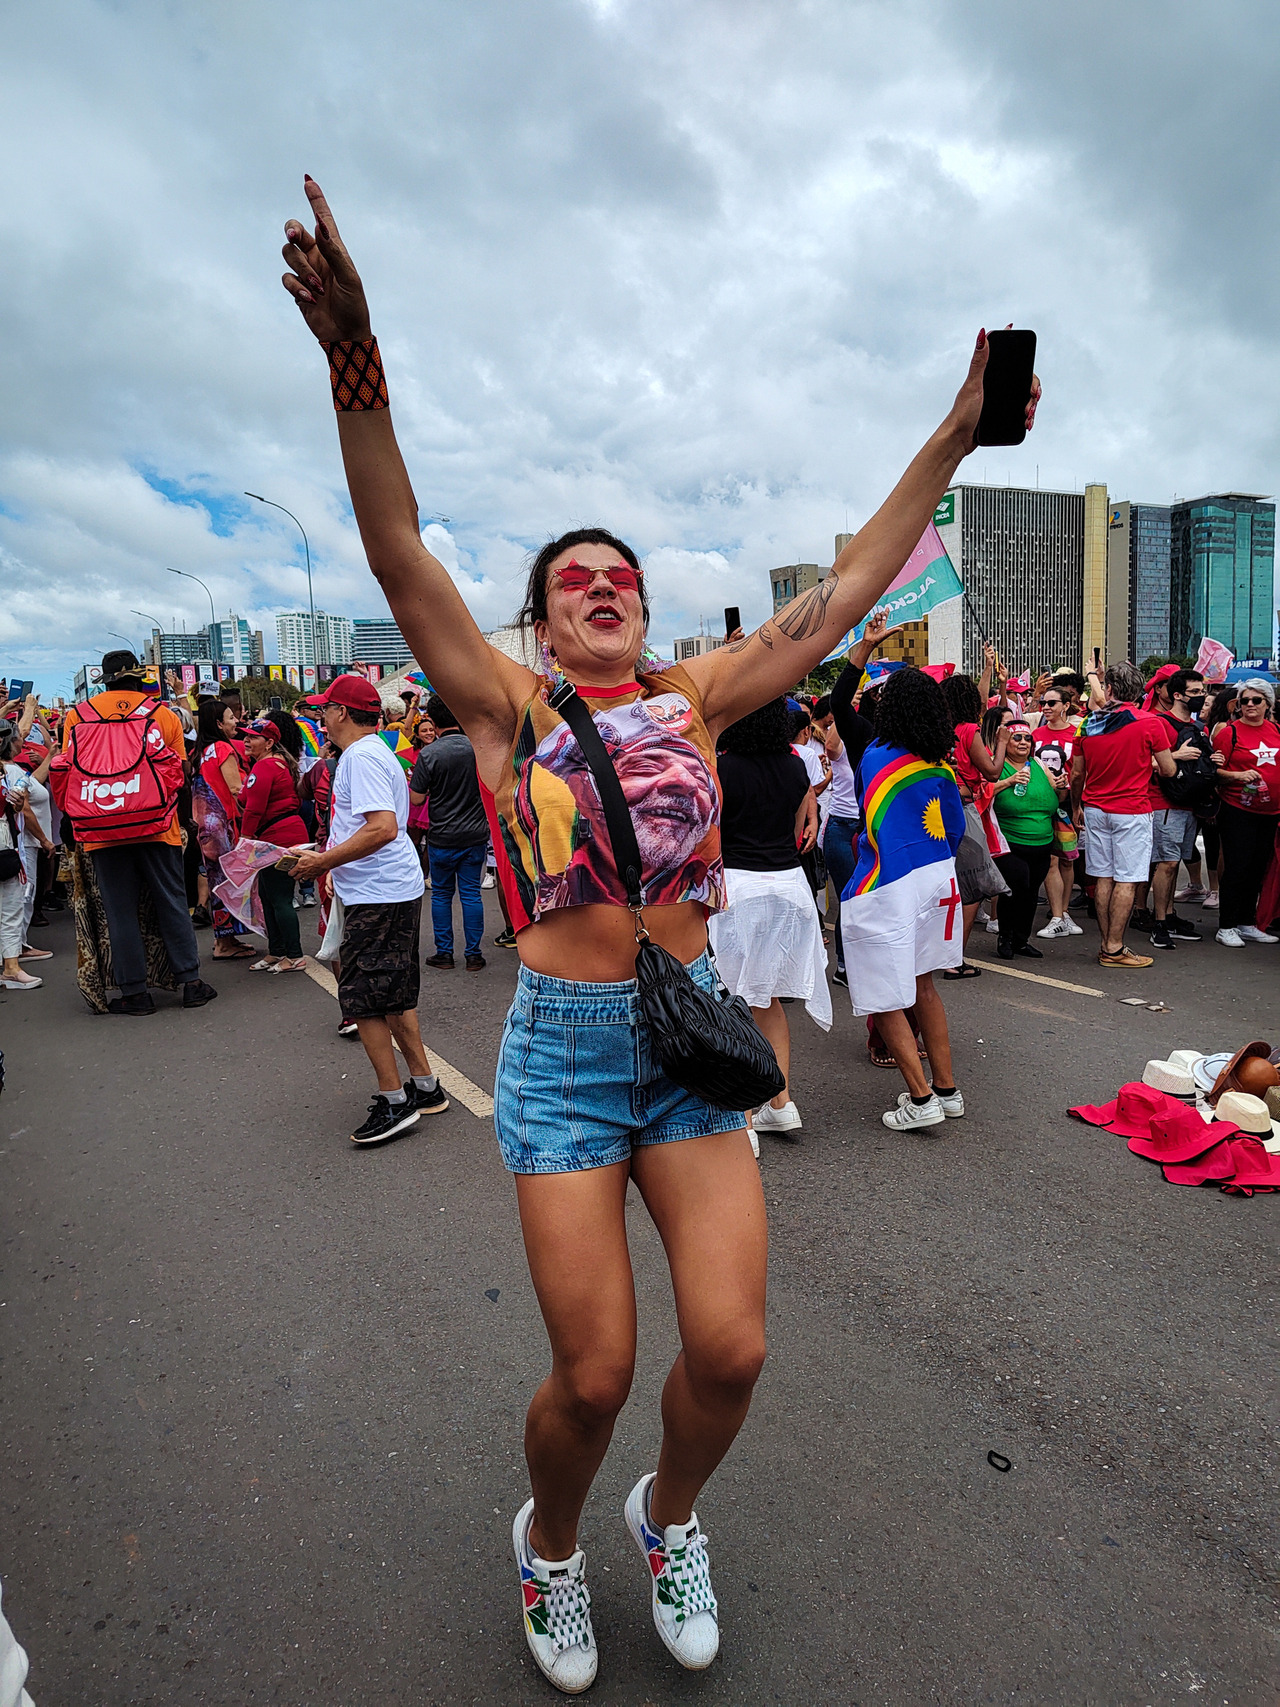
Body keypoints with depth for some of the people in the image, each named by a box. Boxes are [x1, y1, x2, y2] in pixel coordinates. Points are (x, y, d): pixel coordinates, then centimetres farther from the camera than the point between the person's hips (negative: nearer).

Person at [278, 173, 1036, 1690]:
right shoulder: (510, 708, 0)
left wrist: (953, 437, 8)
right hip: (563, 1051, -2)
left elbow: (838, 597, 8)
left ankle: (668, 1519, 37)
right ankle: (549, 1543, 39)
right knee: (594, 1373, 3)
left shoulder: (692, 701, 8)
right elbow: (400, 557, -10)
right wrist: (355, 363, -21)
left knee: (730, 1348, 1)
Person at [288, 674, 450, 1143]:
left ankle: (394, 1100, 5)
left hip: (378, 896, -11)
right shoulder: (373, 753, 19)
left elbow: (384, 827, -27)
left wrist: (323, 861, -20)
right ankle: (425, 1086, 24)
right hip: (395, 891, 11)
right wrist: (327, 857, 21)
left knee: (364, 1000, -3)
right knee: (393, 996, 16)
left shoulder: (361, 758, -15)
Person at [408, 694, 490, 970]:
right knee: (471, 893, 7)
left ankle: (444, 952, 17)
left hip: (442, 837, -2)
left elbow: (416, 799, -9)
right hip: (475, 834, 2)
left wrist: (413, 780, 9)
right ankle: (473, 954, 11)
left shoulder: (428, 755, -13)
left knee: (441, 894, 11)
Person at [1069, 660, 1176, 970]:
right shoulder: (1149, 723, -9)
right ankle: (1114, 948, 0)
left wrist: (1076, 808, 22)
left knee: (1103, 878, 9)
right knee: (1126, 880, -1)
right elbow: (1169, 770, -3)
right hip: (1132, 811, -4)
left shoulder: (1088, 725, 2)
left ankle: (1106, 944, 14)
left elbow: (1077, 775, 9)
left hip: (1095, 810, 4)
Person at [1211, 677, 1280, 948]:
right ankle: (1226, 927, 3)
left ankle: (1246, 923, 20)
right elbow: (1216, 771, -6)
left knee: (1258, 869, 10)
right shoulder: (1229, 732, -6)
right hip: (1238, 811, -5)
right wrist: (1239, 776, -22)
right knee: (1237, 868, -6)